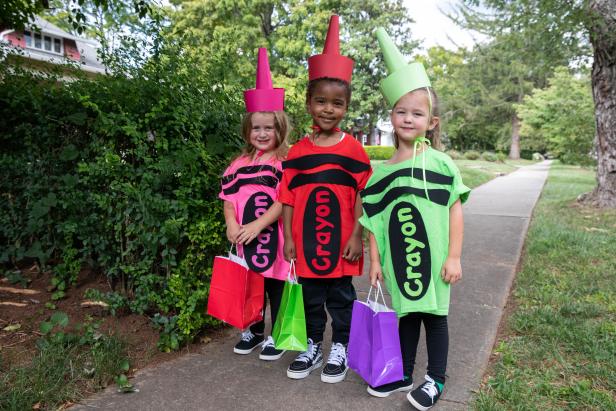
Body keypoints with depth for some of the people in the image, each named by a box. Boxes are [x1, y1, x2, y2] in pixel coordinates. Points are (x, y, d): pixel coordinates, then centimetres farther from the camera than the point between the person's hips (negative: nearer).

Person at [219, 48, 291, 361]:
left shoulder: (286, 162, -8)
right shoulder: (240, 163, 8)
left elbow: (284, 201, -16)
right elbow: (228, 198, 7)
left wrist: (257, 225, -21)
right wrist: (231, 224, -9)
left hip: (274, 237, -5)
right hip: (244, 240, 5)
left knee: (276, 286, 9)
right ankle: (254, 330, 36)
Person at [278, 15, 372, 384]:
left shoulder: (353, 150, -5)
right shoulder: (297, 151, 1)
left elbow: (362, 197, -4)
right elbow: (288, 198, 2)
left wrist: (356, 238, -8)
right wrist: (289, 238, 0)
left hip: (341, 243, -2)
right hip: (307, 242, 2)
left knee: (341, 298, 13)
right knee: (311, 298, 16)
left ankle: (340, 349, 31)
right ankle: (313, 347, 34)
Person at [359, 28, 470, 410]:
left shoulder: (440, 163, -9)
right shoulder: (381, 172, 1)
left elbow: (455, 210, -7)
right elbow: (375, 220, 5)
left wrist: (454, 257, -9)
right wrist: (375, 260, 3)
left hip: (432, 259, -3)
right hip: (398, 261, 3)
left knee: (434, 315, 11)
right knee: (406, 315, 18)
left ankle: (436, 380, 30)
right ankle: (404, 373, 36)